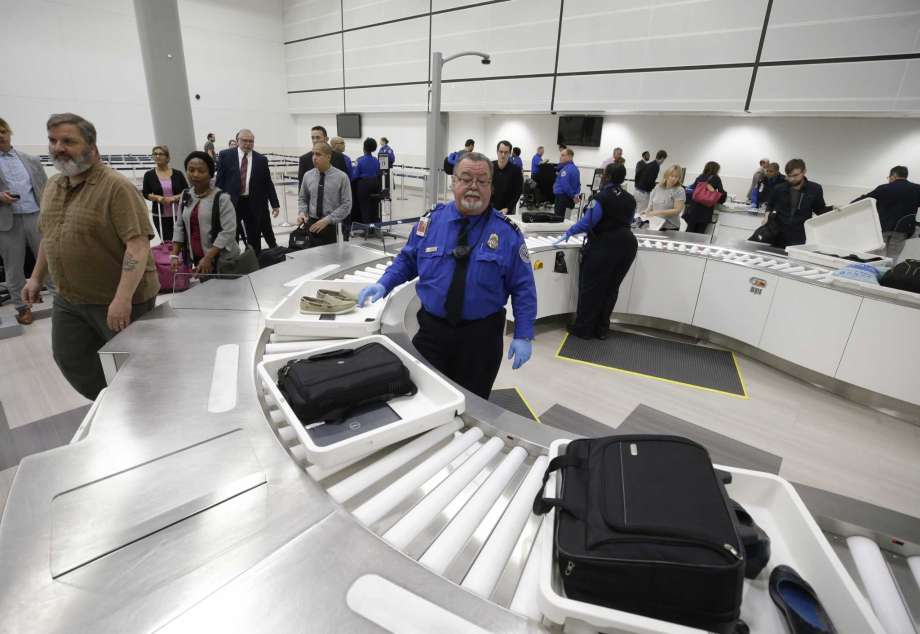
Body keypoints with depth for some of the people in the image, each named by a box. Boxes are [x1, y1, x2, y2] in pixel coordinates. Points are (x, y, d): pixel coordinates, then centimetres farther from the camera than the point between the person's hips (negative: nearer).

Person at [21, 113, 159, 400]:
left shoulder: (117, 187, -18)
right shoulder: (53, 186, 9)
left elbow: (138, 244, -25)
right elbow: (48, 235, 22)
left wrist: (123, 298, -30)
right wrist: (36, 277, 18)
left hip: (120, 301, -8)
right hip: (69, 299, 8)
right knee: (69, 359, 17)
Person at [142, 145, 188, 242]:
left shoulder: (177, 174, 1)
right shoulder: (149, 175, 2)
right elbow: (145, 193, 4)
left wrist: (174, 198, -17)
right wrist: (157, 198, -16)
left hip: (178, 214, 0)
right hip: (160, 216, 0)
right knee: (166, 242, 4)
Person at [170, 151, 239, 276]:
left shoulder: (221, 198, -13)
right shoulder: (186, 196, 7)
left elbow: (228, 231, -19)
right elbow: (180, 227, 14)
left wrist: (208, 258, -21)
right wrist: (174, 255, 5)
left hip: (221, 260, -6)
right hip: (195, 259, 6)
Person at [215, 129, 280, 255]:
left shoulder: (261, 159, 4)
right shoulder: (225, 155, 2)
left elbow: (268, 183, 6)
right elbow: (219, 180, 3)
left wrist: (275, 204, 3)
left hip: (254, 203, 1)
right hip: (230, 202, 0)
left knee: (254, 239, 8)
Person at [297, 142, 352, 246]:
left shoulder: (341, 177, -7)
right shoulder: (307, 176, 4)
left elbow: (346, 205, -10)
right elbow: (302, 198, 15)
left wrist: (327, 220, -18)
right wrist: (301, 213, -6)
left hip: (333, 226, -2)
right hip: (311, 224, 3)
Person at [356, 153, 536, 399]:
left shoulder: (507, 232, -6)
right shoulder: (430, 221, 0)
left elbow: (523, 288, -3)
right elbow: (407, 261, 12)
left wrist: (523, 336, -7)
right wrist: (383, 284, -3)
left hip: (482, 336, -1)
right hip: (432, 330, 2)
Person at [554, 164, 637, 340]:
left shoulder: (602, 198, -13)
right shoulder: (630, 199, 10)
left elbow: (586, 223, -13)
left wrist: (568, 233, 2)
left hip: (604, 247, -7)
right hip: (627, 245, 7)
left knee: (591, 287, 5)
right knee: (611, 288, 14)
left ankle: (584, 329, 13)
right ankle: (601, 329, 23)